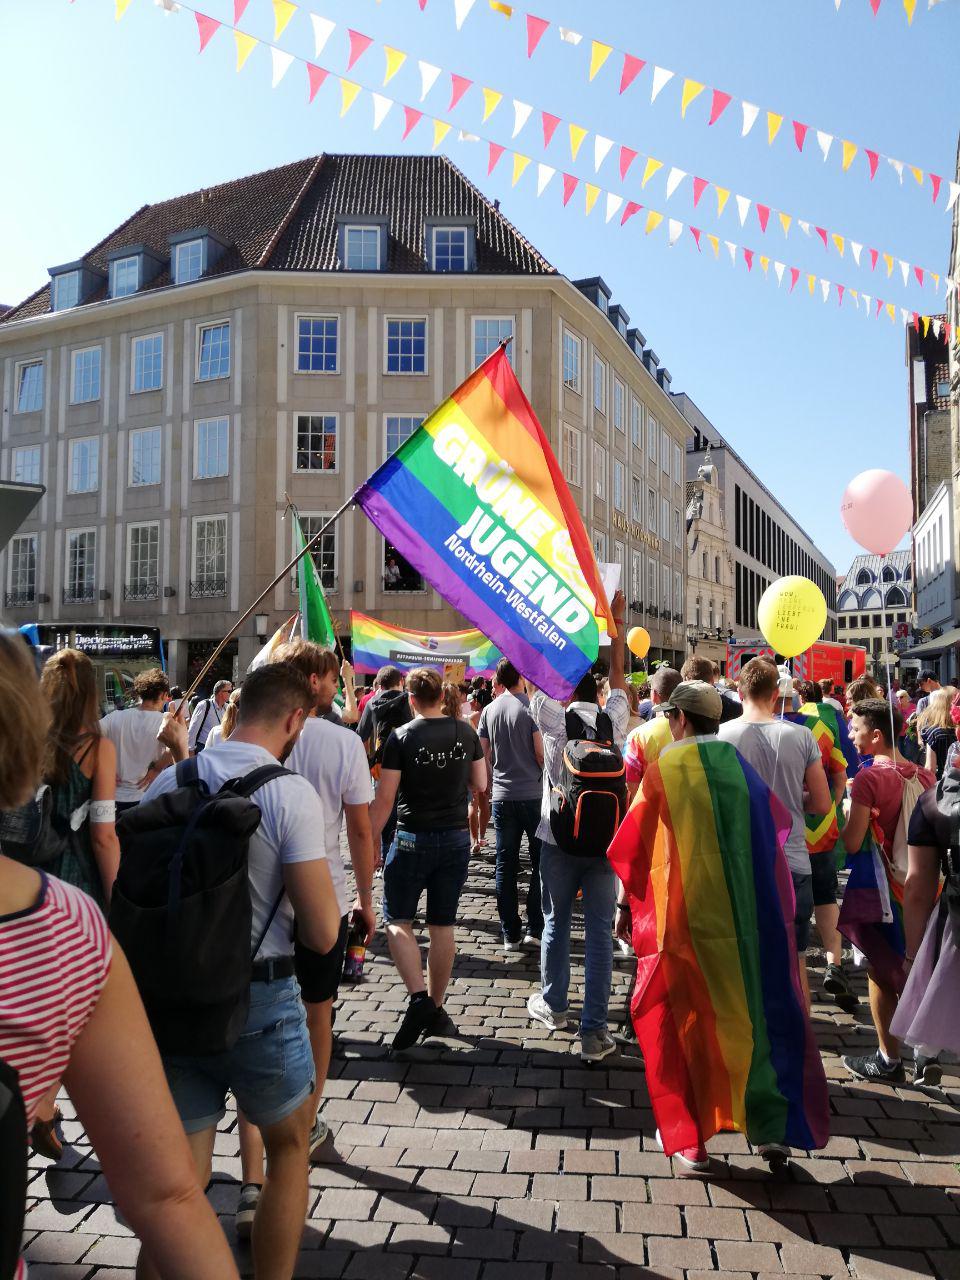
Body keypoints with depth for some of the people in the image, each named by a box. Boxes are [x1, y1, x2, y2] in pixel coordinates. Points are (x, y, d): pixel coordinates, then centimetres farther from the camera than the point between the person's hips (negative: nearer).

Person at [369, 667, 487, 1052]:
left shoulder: (401, 737, -12)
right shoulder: (466, 732, -1)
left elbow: (384, 798, -12)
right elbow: (480, 784, 7)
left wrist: (369, 844, -4)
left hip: (414, 839, -4)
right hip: (457, 838, 4)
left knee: (397, 920, 9)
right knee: (443, 925, 11)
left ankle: (418, 996, -9)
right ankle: (436, 1010, 19)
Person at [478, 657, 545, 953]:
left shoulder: (490, 710, 5)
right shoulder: (532, 708, -10)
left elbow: (483, 754, 9)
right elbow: (541, 752, -14)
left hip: (502, 796, 4)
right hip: (533, 793, -4)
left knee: (505, 865, 8)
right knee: (541, 862, 9)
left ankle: (510, 934, 13)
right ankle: (535, 929, 9)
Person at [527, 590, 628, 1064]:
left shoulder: (554, 719, -4)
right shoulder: (613, 721, 1)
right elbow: (618, 676, 16)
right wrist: (616, 625, 23)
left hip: (560, 840, -1)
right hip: (605, 840, 1)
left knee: (556, 924, 15)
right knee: (599, 932, 2)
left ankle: (552, 1006, 32)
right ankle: (594, 1030, 2)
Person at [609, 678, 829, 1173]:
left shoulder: (664, 771, -8)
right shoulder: (742, 766, 4)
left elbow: (634, 846, -4)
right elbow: (774, 827, 13)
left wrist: (626, 904, 8)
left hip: (685, 918, -3)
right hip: (752, 917, 3)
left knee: (680, 1021, 10)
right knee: (761, 1013, 15)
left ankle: (689, 1139, 16)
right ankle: (773, 1128, 19)